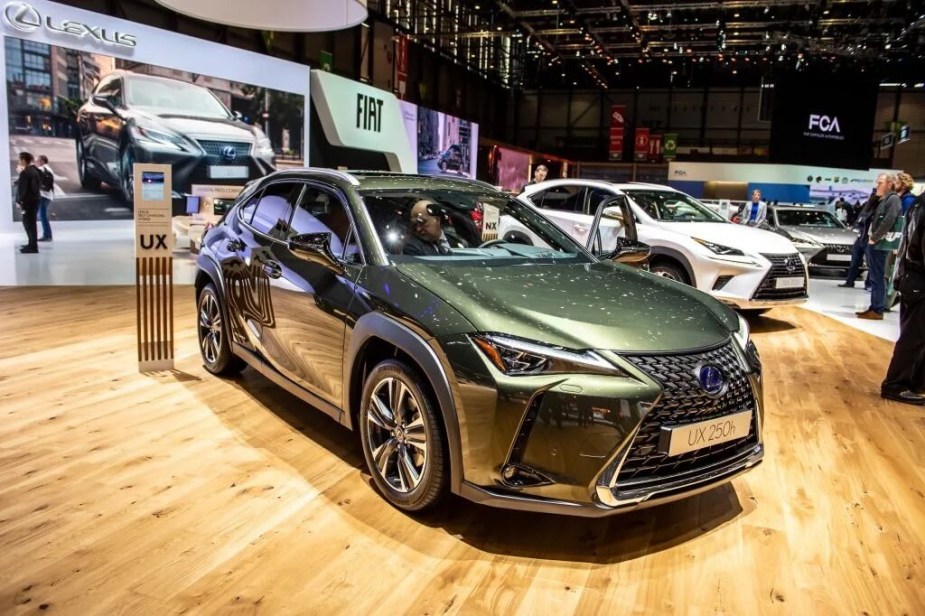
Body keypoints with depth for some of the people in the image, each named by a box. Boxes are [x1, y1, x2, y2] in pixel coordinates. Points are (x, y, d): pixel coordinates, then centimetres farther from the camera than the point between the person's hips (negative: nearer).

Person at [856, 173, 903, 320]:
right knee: (875, 278, 12)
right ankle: (874, 308, 17)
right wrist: (872, 238, 10)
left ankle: (878, 311, -4)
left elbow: (888, 221, -20)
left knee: (878, 278, -7)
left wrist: (874, 238, -16)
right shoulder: (883, 200, 19)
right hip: (875, 244, 9)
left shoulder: (893, 199, -9)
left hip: (880, 245, -9)